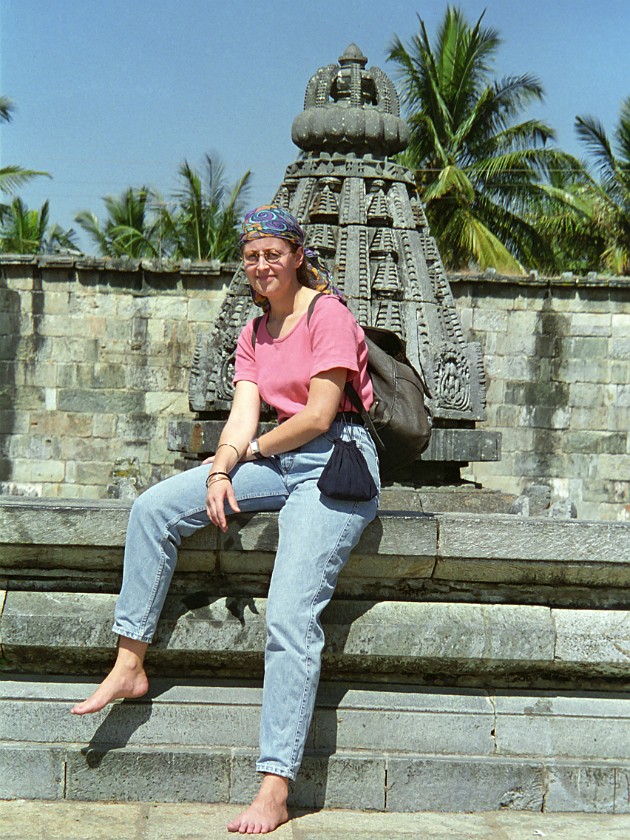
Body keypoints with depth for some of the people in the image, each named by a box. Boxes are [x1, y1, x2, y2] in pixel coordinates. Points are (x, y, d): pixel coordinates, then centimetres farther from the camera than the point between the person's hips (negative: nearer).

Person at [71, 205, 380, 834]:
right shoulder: (254, 333, 19)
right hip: (279, 463, 8)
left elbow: (320, 415, -12)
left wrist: (248, 450, -2)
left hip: (335, 463, -8)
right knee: (153, 507, -10)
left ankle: (274, 789, -23)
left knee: (290, 617, -21)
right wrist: (220, 471, -12)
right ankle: (129, 664, -4)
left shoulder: (328, 314, -5)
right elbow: (244, 412, 7)